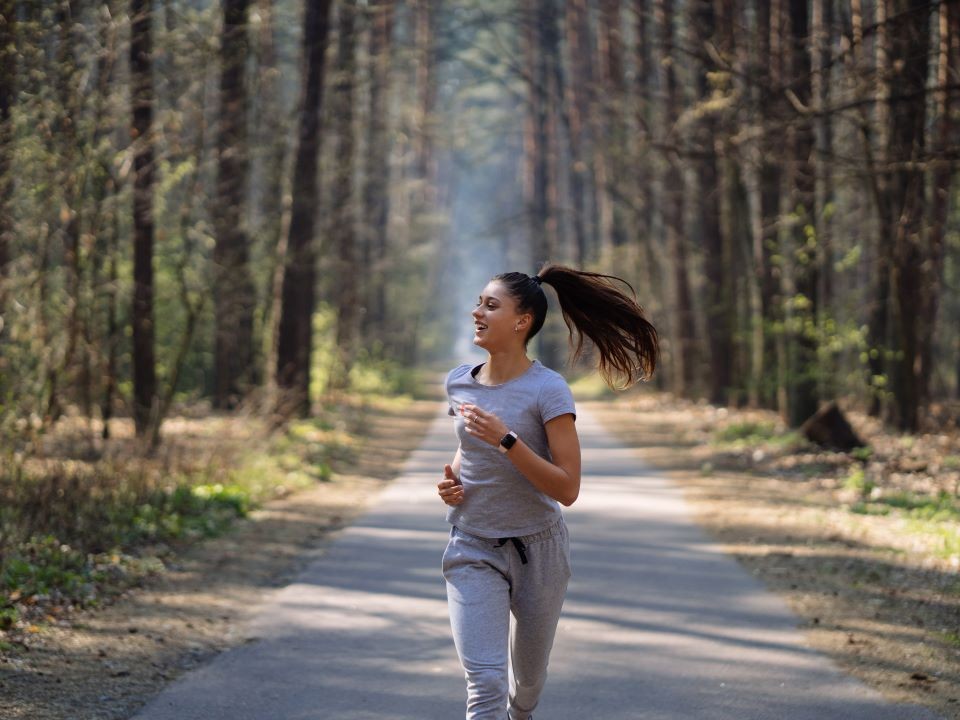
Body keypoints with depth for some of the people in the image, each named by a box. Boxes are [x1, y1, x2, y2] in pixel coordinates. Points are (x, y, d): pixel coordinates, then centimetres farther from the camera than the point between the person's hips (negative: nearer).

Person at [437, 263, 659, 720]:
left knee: (528, 679, 18)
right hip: (473, 549, 2)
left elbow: (567, 489, -19)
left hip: (536, 550, -2)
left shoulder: (546, 390, -15)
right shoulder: (459, 383, 1)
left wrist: (506, 440, -28)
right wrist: (453, 479, -1)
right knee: (484, 683, -15)